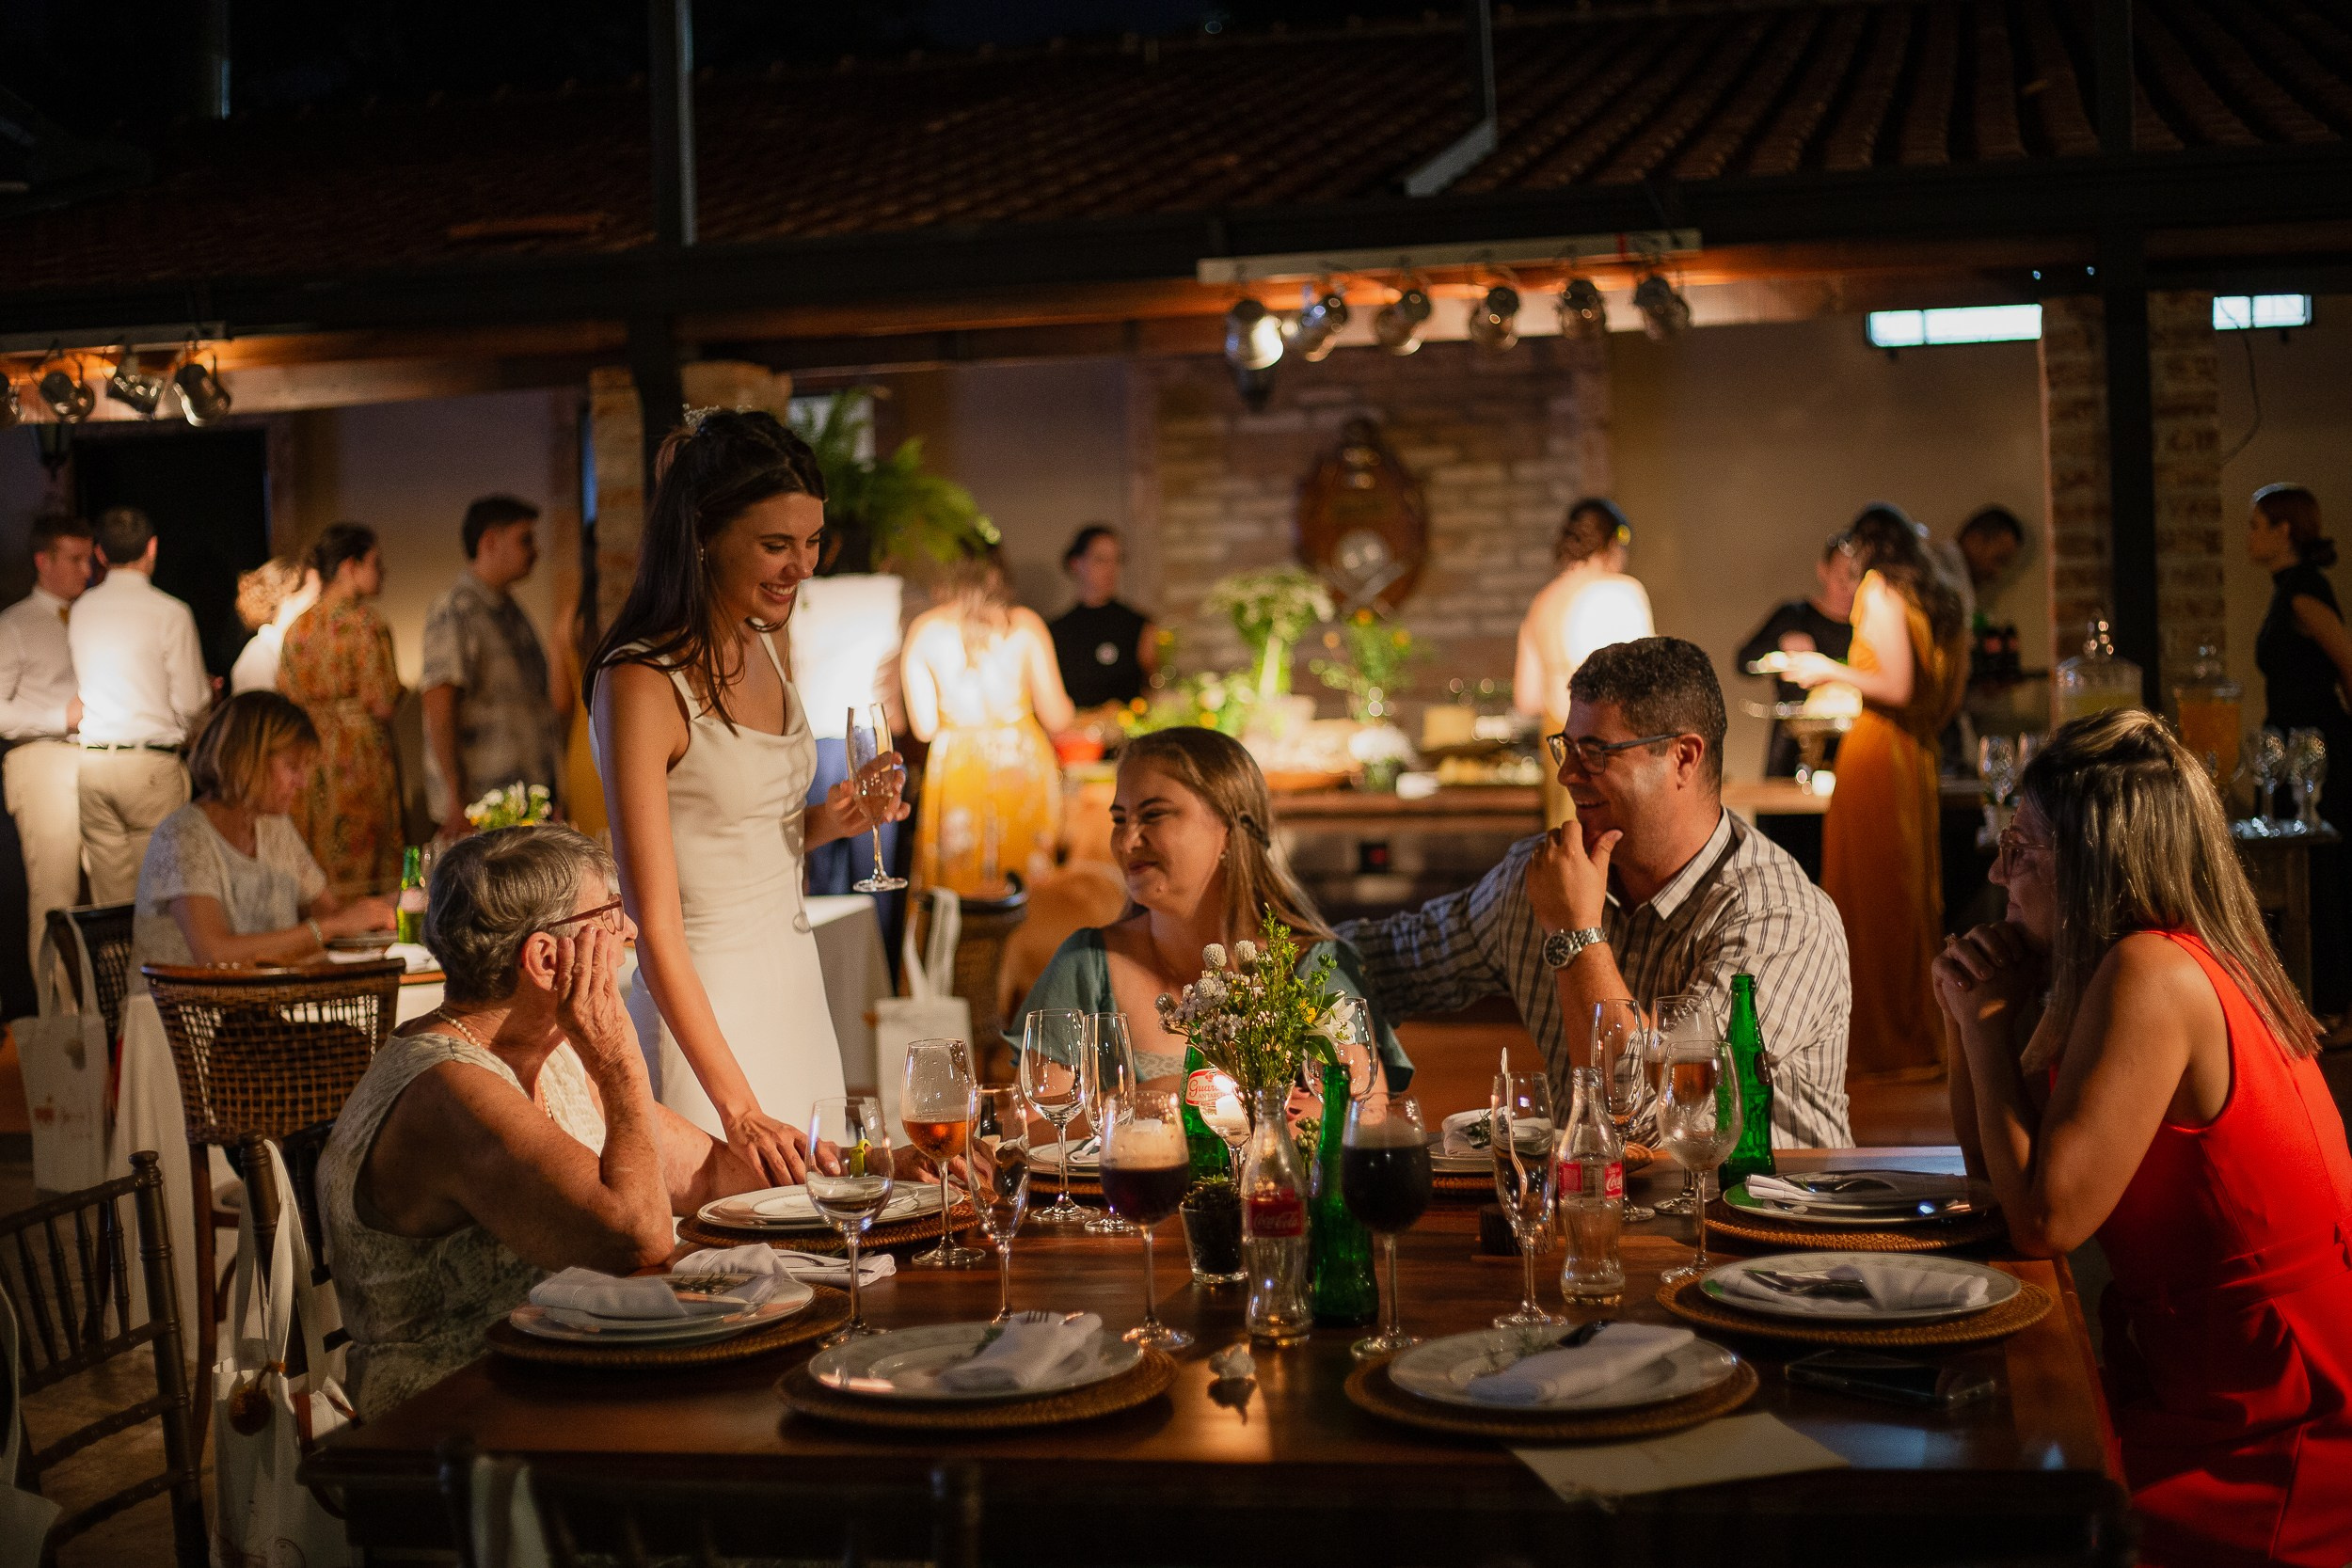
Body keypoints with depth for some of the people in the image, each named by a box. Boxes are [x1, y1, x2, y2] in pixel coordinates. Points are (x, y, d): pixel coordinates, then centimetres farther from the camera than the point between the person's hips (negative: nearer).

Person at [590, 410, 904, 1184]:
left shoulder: (761, 647, 7)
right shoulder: (642, 681, -17)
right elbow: (656, 926, -22)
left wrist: (824, 821, 1)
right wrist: (737, 1108, -28)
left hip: (794, 984, 8)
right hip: (700, 1008, -8)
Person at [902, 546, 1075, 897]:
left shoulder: (924, 628, 1)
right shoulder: (1025, 623, -1)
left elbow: (924, 728, 0)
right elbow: (1056, 717, -1)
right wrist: (1070, 706, 21)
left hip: (954, 770, 1)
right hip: (1026, 764, 0)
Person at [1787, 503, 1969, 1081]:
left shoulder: (1879, 590, -7)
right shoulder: (1941, 600, 15)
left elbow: (1897, 688, -16)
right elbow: (1950, 697, 16)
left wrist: (1830, 670, -4)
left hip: (1876, 752, -8)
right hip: (1920, 756, 8)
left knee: (1872, 899, -2)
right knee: (1915, 896, 13)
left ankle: (1886, 1045, 1)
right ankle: (1924, 1039, 18)